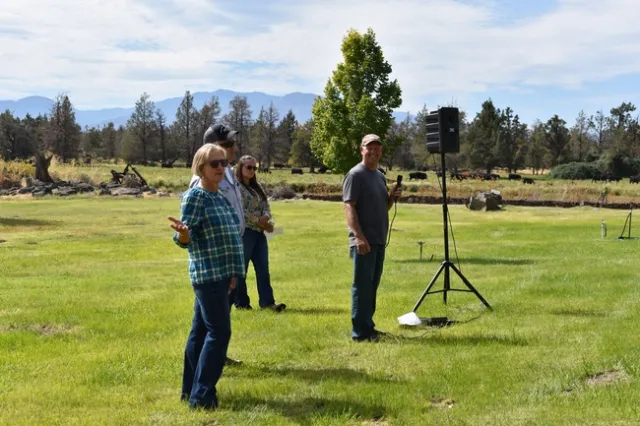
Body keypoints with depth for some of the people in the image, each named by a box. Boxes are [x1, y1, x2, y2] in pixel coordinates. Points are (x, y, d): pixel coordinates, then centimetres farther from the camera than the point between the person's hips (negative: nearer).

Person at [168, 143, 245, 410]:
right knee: (219, 332, -9)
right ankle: (202, 396, -4)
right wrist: (182, 234, -41)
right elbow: (186, 239, -18)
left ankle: (190, 390, 19)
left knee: (201, 330, 12)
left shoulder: (220, 197, 13)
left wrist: (233, 271, 17)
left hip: (220, 274, 9)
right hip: (208, 274, -9)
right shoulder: (194, 196, -12)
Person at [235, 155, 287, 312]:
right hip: (243, 232, -7)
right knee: (241, 269, 0)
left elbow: (266, 205, 11)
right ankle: (241, 303, 6)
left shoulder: (257, 187, 18)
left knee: (263, 269, 2)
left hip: (259, 233, 8)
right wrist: (258, 221, -14)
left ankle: (267, 301, 0)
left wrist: (266, 218, -11)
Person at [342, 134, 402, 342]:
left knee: (372, 286, 14)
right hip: (363, 242, -8)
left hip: (379, 241, 9)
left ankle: (368, 327, 23)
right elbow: (349, 207, -16)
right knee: (362, 286, -6)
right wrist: (359, 236, -25)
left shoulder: (380, 176, 17)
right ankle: (359, 332, -3)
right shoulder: (356, 174, -9)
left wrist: (392, 197, 4)